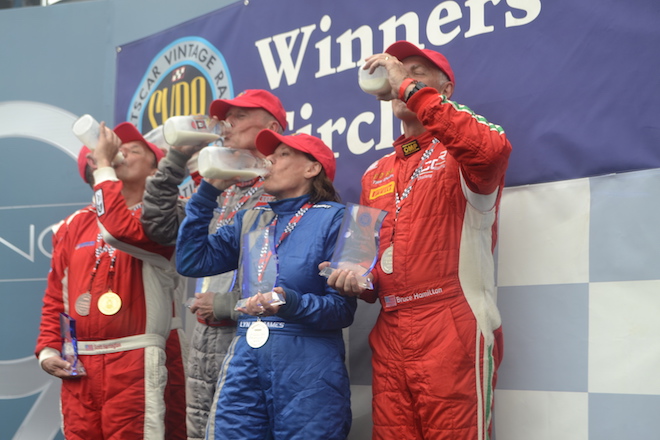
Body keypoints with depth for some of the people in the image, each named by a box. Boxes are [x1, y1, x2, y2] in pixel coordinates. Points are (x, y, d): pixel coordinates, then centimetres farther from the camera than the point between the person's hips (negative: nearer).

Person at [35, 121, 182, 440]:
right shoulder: (74, 225, 16)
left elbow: (122, 230, -23)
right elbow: (55, 297, 18)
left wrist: (103, 165, -12)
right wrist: (48, 349, 4)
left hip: (134, 361, -5)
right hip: (77, 365, 5)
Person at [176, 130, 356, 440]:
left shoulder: (333, 218, -3)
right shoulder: (251, 219, 16)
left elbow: (343, 307, -8)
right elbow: (191, 262, 7)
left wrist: (291, 303, -26)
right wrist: (208, 192, 6)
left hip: (308, 366, -5)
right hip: (245, 361, 5)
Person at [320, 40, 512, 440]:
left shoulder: (460, 149, 0)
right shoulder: (375, 175, 20)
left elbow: (492, 151, -26)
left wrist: (411, 88, -19)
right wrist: (359, 279, 3)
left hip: (454, 331, -6)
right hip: (389, 335, 6)